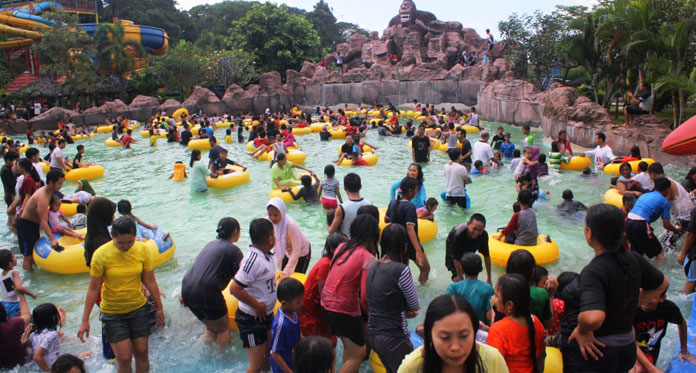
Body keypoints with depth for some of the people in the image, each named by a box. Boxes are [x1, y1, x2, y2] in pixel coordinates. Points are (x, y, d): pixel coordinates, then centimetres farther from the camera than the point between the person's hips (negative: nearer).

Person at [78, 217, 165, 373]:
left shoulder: (142, 250, -10)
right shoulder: (101, 254, -18)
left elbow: (150, 281, 0)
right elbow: (93, 289, -9)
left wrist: (159, 308, 7)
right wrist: (85, 320, -6)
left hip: (139, 308, 2)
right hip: (112, 312, -2)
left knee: (142, 353, 9)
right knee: (124, 358, -2)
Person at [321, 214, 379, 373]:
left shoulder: (342, 247, 3)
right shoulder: (368, 258, -18)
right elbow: (365, 296, -21)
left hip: (327, 303, 8)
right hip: (344, 309, -8)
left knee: (349, 347, 23)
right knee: (357, 354, 6)